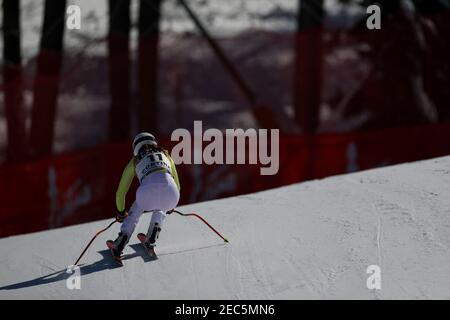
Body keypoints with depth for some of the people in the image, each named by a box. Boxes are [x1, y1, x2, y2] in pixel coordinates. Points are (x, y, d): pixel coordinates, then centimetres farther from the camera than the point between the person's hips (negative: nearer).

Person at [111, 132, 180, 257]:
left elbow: (120, 192, 38)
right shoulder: (166, 156, 38)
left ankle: (119, 245, 22)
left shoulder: (135, 161, 33)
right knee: (160, 208, 38)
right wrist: (172, 205, 65)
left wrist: (120, 211, 55)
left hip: (148, 190, -1)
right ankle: (151, 241, 32)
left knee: (135, 212, 31)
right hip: (170, 191, 2)